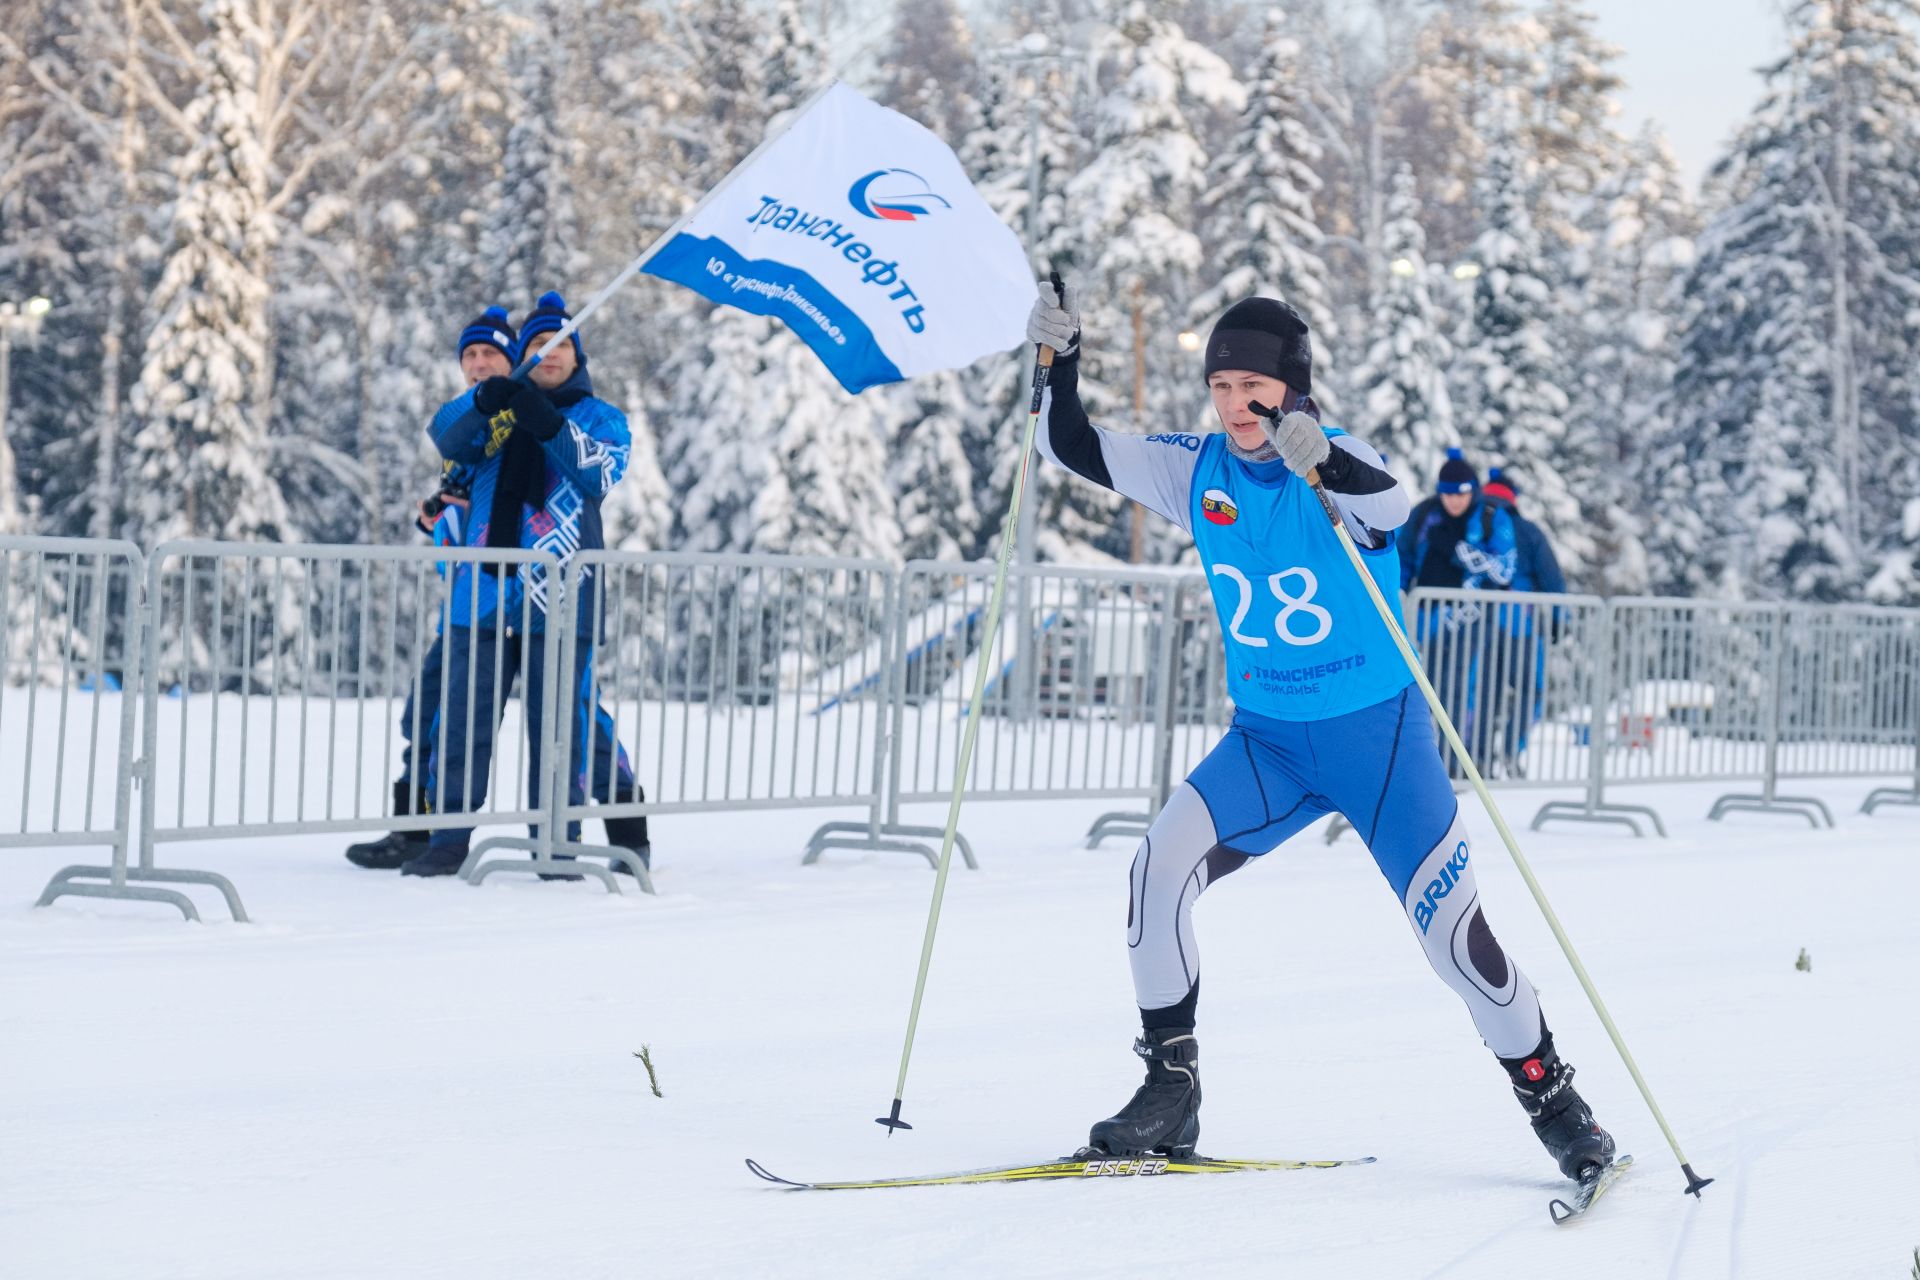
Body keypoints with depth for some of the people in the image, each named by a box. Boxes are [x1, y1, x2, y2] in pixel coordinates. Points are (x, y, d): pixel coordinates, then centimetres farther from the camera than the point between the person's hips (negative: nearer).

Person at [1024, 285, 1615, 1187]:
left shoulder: (1340, 466, -17)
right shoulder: (1198, 473, -3)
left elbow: (1391, 505, -40)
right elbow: (1075, 449, 0)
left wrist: (1322, 461, -60)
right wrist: (1060, 362, -17)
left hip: (1379, 736, -4)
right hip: (1268, 740, 4)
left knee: (1452, 934, -6)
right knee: (1161, 867, -19)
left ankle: (1552, 1098, 17)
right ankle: (1169, 1090, -7)